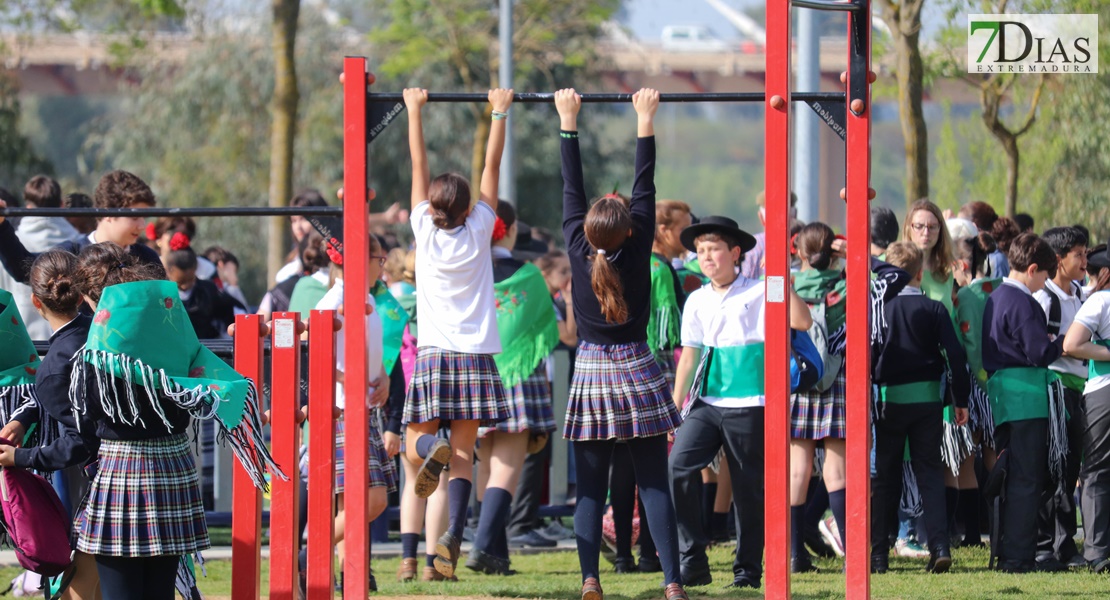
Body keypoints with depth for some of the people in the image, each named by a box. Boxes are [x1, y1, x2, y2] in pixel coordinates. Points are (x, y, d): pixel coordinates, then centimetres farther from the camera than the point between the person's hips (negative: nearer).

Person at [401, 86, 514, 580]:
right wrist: (499, 114, 12)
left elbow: (418, 164, 6)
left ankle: (433, 450, -32)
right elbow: (492, 166, 5)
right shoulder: (477, 233, -1)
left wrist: (414, 110, 12)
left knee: (416, 441, 6)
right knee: (463, 452, 0)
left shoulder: (425, 232, -1)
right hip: (476, 354, 1)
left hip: (433, 355, -1)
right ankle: (453, 535, -17)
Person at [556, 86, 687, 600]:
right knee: (653, 482, -2)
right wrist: (645, 120, 4)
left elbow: (571, 188, 2)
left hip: (590, 375, 1)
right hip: (637, 374, -1)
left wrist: (568, 121, 9)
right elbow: (645, 187, -2)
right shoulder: (638, 253, -8)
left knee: (589, 486, 2)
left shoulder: (579, 252, -6)